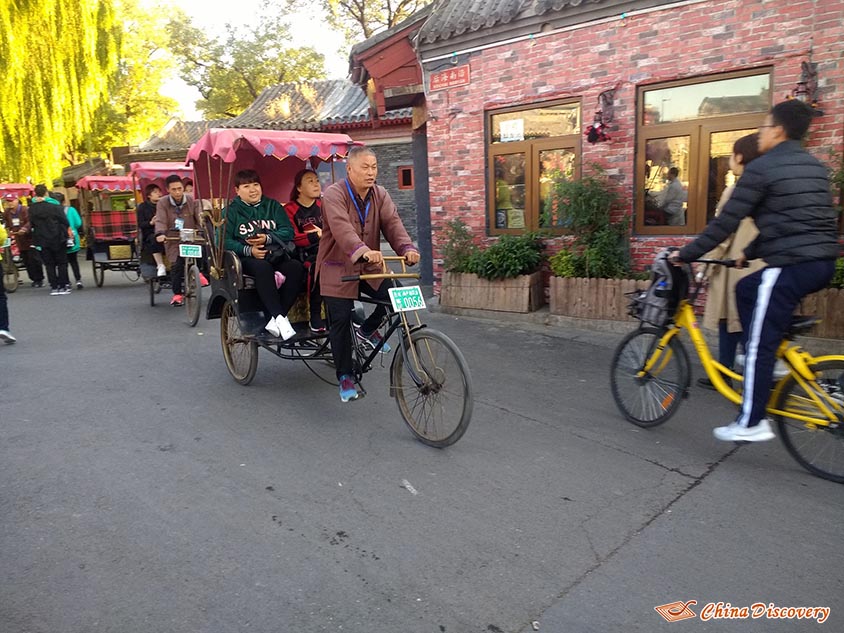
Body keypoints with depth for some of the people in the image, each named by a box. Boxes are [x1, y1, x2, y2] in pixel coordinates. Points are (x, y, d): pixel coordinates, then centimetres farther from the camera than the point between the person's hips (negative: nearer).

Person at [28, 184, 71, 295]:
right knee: (61, 263, 6)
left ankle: (54, 287, 6)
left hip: (42, 240, 2)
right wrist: (68, 229, 7)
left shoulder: (32, 208, 0)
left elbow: (31, 224, 4)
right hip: (57, 238, -2)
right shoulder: (54, 205, -9)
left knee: (49, 264, 8)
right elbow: (64, 220, -5)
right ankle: (64, 286, 4)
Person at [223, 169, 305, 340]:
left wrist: (268, 238, -12)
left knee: (296, 267, -29)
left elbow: (288, 231, 7)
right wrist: (249, 250, -17)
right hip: (247, 258, -3)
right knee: (263, 267, -38)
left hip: (276, 255, 3)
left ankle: (275, 319, -30)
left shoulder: (273, 206, 19)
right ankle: (279, 317, -39)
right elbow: (224, 241, -1)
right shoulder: (231, 211, 12)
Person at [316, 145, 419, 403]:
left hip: (370, 268, 5)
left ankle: (368, 329, 13)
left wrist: (407, 248, -32)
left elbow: (393, 224, -12)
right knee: (340, 322, -4)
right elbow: (342, 228, -33)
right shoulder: (334, 194, -15)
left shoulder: (380, 195, 3)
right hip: (339, 269, -4)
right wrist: (363, 251, -51)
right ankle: (345, 377, 13)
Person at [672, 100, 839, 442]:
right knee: (747, 289, 27)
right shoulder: (815, 166, 19)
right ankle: (766, 364, 27)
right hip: (822, 262, 9)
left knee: (760, 344, -1)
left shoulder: (761, 167, -7)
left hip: (791, 265, -9)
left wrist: (686, 254, 1)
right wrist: (750, 253, 30)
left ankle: (751, 423, 4)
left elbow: (725, 222, -9)